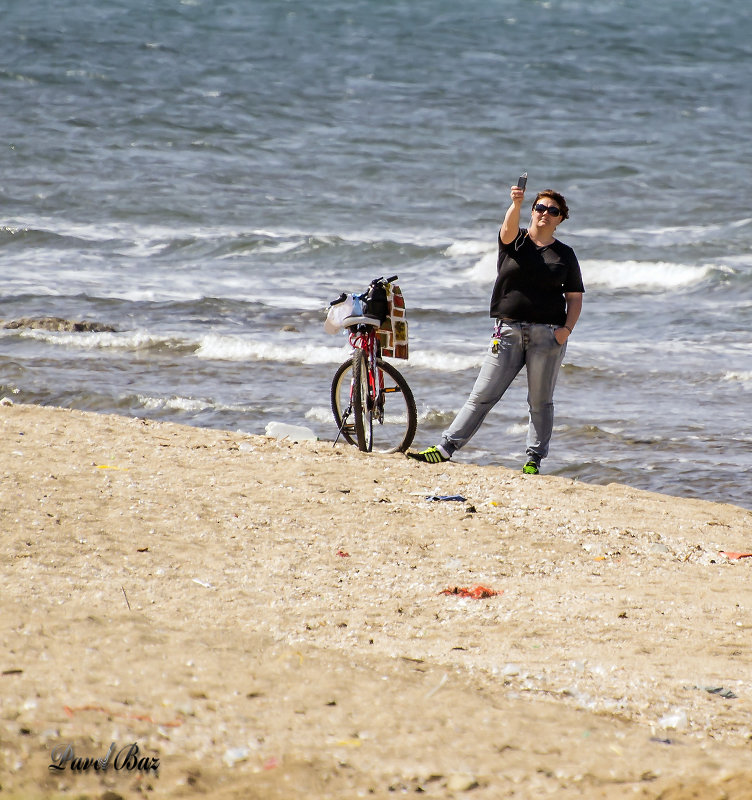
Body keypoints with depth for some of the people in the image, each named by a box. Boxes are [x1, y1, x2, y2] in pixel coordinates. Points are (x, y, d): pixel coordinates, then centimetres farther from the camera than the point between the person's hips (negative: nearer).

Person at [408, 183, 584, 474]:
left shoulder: (565, 254, 9)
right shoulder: (515, 240, 7)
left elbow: (575, 297, 9)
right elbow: (509, 226, -17)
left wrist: (567, 329, -8)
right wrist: (516, 203, -39)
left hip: (548, 334, 0)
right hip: (509, 330, 0)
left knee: (540, 401, 3)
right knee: (482, 395, 0)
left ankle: (533, 460, 11)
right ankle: (446, 447, 2)